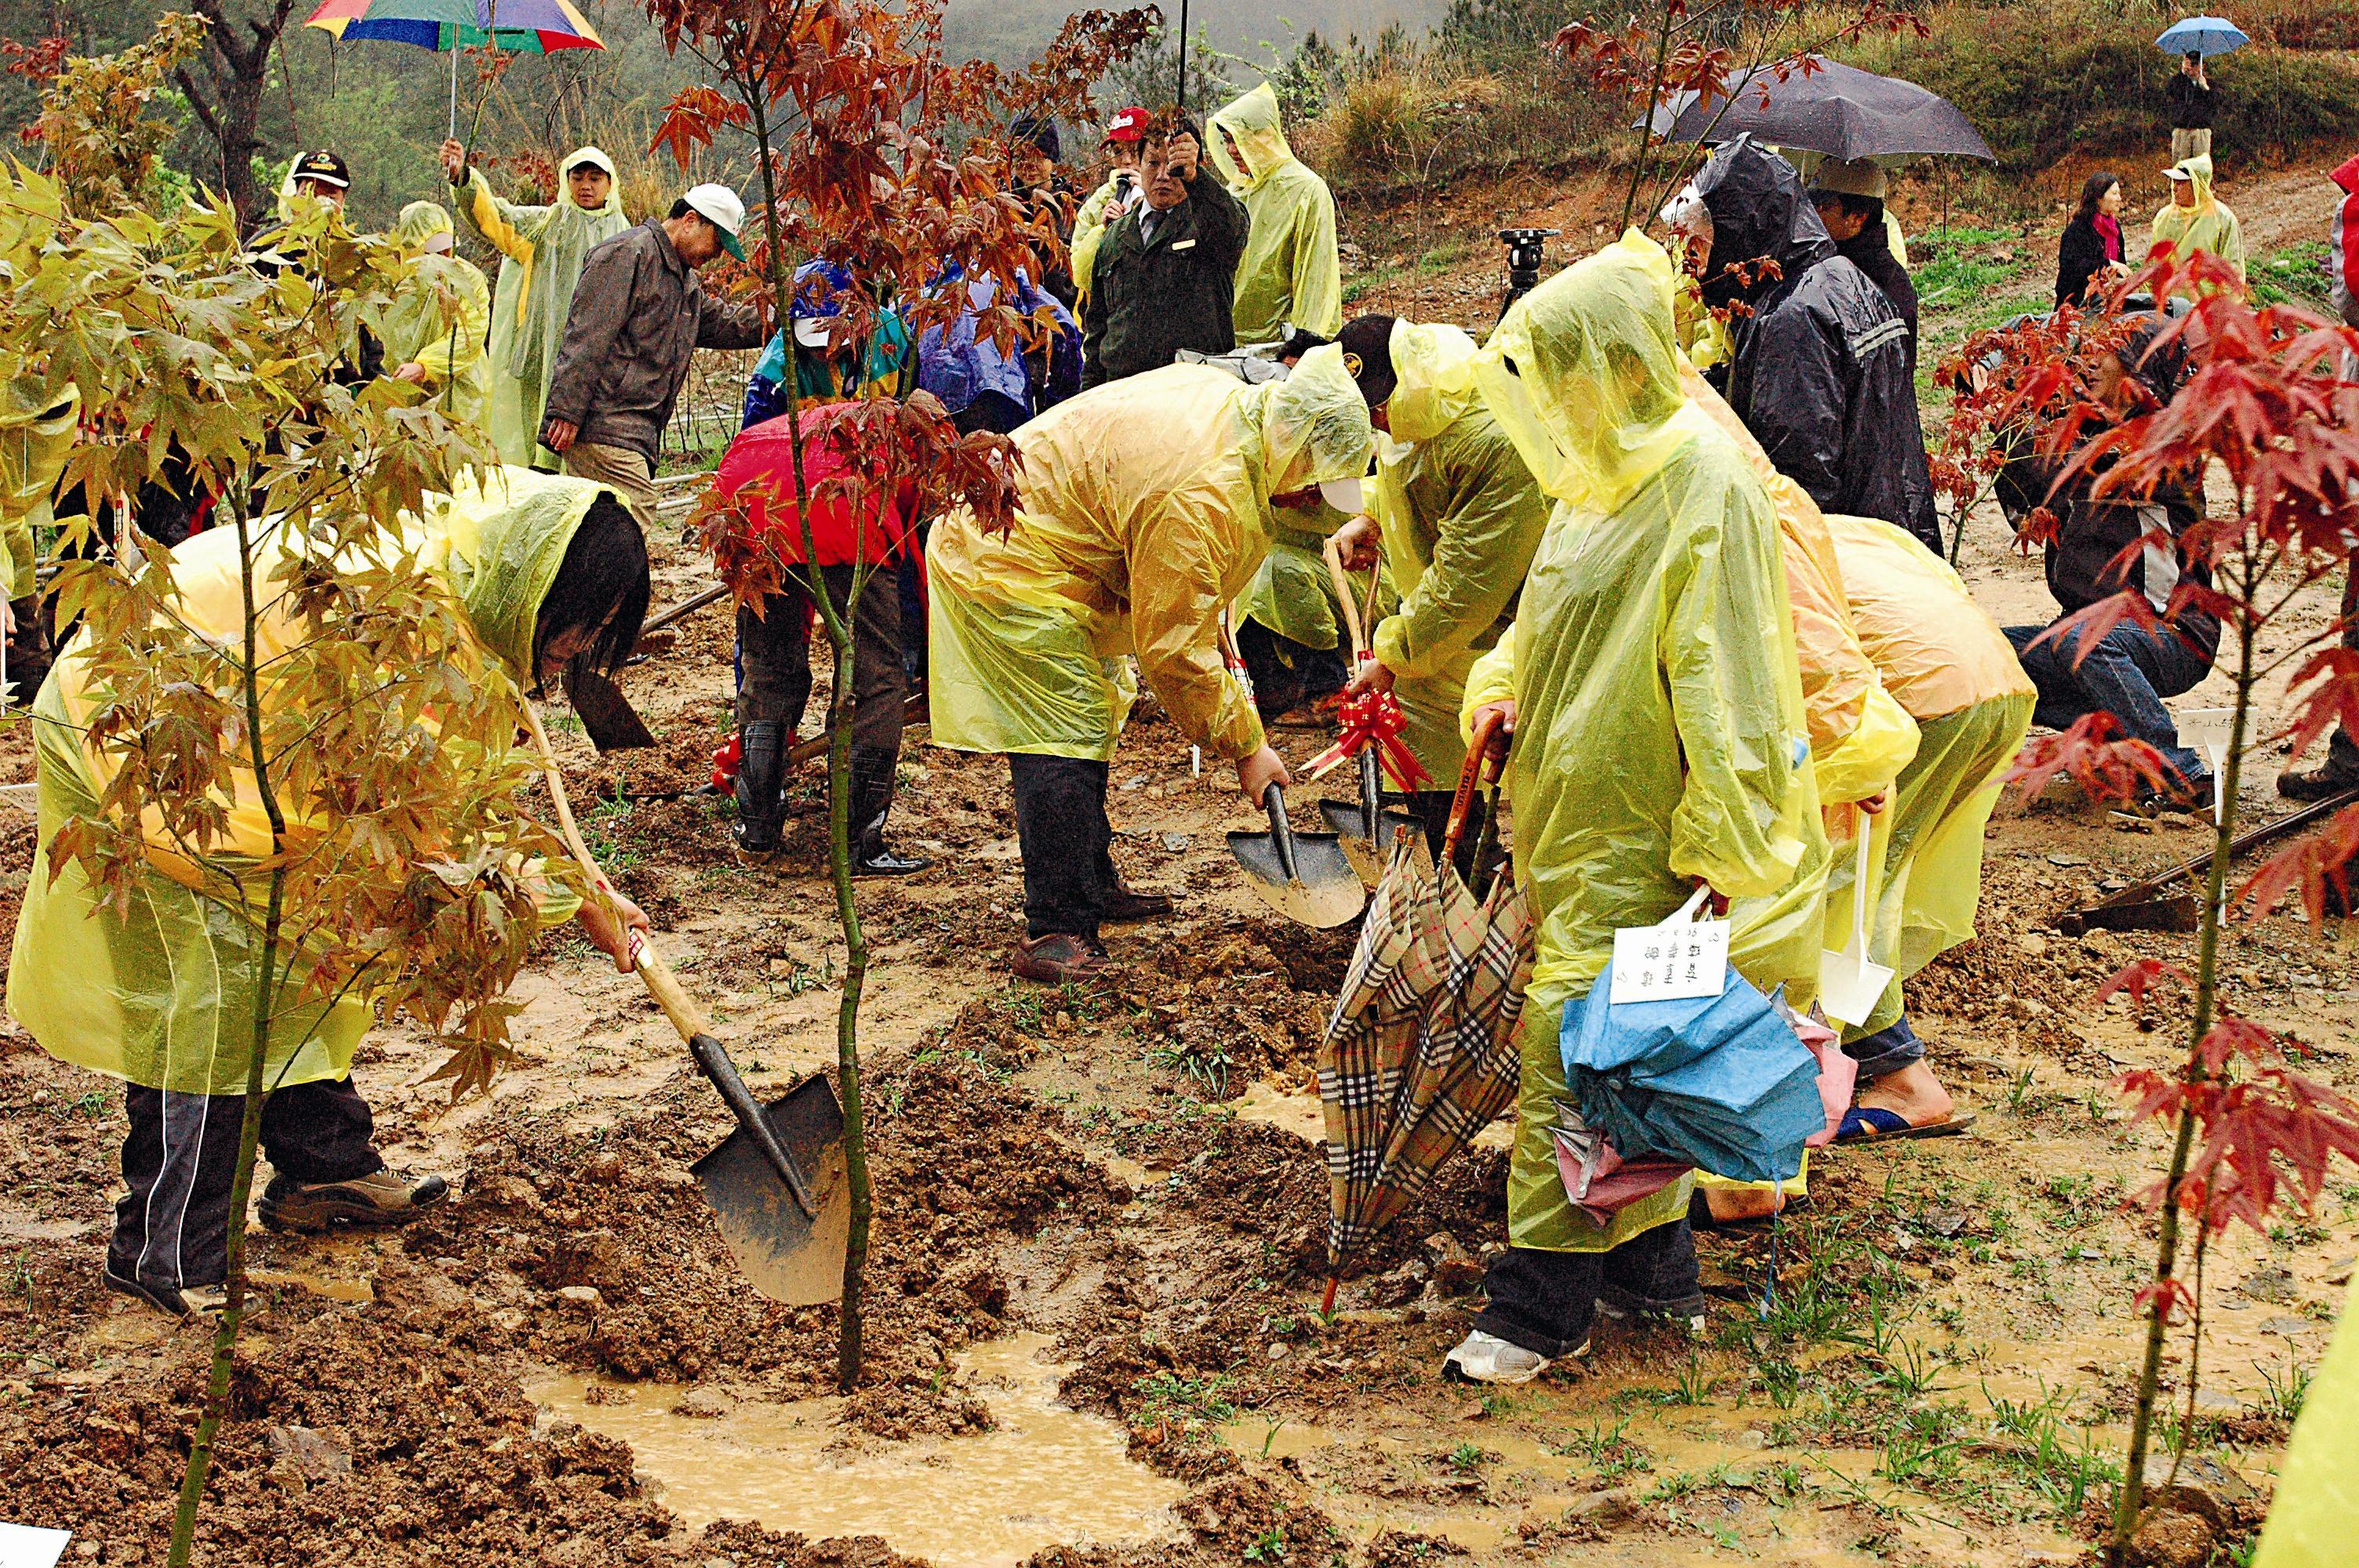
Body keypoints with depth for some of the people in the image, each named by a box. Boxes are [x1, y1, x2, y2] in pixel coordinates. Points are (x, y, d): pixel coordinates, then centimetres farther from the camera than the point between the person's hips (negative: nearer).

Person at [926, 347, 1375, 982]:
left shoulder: (1226, 397, 0)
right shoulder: (1204, 493, -30)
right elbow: (1175, 649, -24)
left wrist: (1216, 632, 21)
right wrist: (1245, 745, -14)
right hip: (1007, 571, -11)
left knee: (1082, 730, 18)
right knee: (1064, 744, -14)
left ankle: (1093, 888, 30)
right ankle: (1057, 932, -12)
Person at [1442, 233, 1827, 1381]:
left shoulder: (1705, 485, -17)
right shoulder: (1600, 474, 12)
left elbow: (1722, 682, -18)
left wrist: (1719, 847, -18)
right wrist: (1501, 684, 6)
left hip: (1637, 833, -9)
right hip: (1570, 813, 9)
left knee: (1575, 1052, -7)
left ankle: (1540, 1309, 1)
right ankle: (1654, 1269, 27)